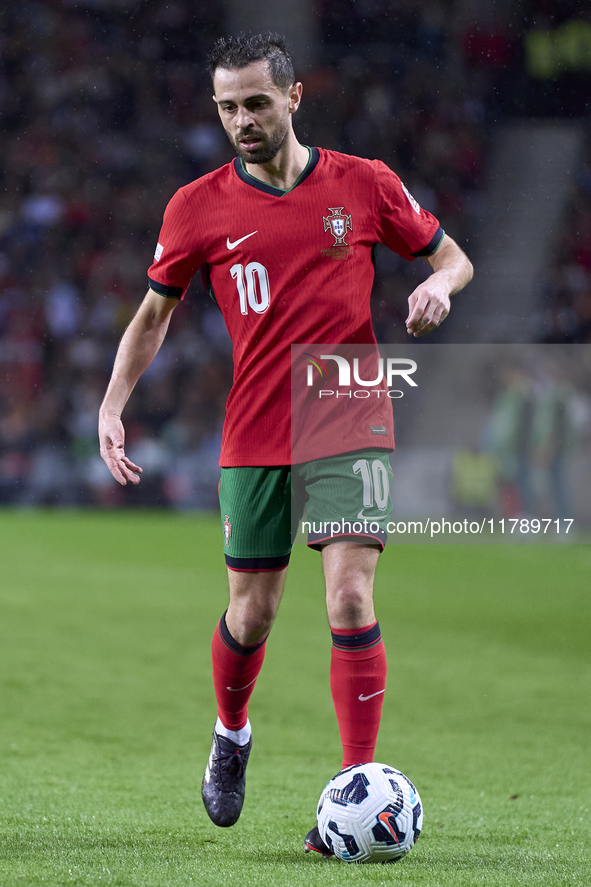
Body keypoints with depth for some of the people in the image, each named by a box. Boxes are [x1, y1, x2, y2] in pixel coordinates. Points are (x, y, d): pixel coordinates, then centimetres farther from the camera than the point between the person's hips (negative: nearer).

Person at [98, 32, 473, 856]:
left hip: (350, 428, -1)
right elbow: (155, 312, 12)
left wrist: (438, 284, -11)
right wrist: (112, 405, 0)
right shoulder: (197, 208, 1)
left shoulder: (365, 184, 0)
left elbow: (451, 255, 13)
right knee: (251, 613, 7)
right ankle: (231, 734, 39)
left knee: (351, 600, -14)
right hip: (253, 439, 1)